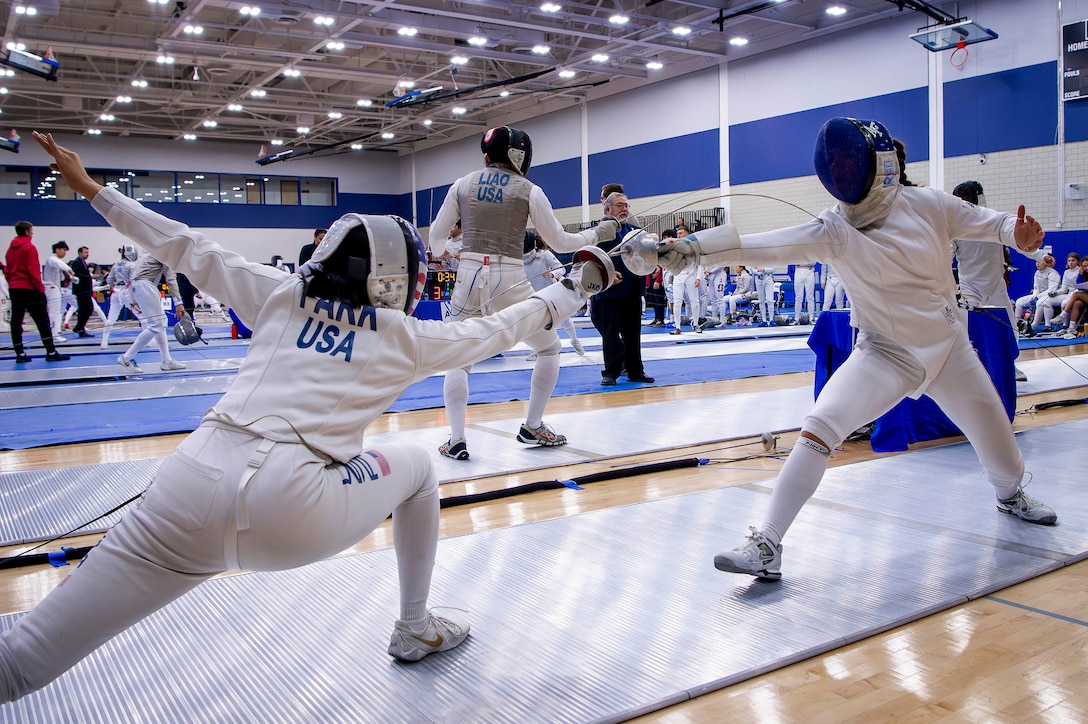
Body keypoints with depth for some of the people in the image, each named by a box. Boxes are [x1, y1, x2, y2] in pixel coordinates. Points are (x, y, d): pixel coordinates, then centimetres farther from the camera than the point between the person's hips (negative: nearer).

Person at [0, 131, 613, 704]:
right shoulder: (408, 337, 14)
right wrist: (576, 288, 43)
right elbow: (499, 329, 27)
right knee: (417, 466, 27)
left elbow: (187, 248, 27)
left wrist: (90, 188, 39)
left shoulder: (282, 295, 20)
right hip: (292, 511, -2)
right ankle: (416, 628, 40)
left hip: (191, 489, 3)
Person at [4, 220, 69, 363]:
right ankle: (51, 352, -5)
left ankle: (20, 354, 7)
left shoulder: (10, 249, 12)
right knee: (43, 321, -4)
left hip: (14, 289, 7)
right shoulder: (29, 247, -9)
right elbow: (33, 270, -15)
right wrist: (41, 288, -12)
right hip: (29, 289, -7)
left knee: (16, 322, 7)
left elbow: (6, 271, 14)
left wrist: (12, 284, 19)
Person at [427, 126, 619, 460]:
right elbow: (560, 243, 4)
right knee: (550, 349, 19)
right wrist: (599, 233, 20)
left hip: (469, 278, 3)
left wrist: (441, 250, 36)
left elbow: (437, 238, 12)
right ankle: (532, 427, 18)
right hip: (509, 281, -2)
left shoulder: (462, 184, 8)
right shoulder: (528, 190, 1)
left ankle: (456, 439, -1)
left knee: (458, 361, 16)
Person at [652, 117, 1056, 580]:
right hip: (884, 355, -2)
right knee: (818, 429, -24)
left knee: (992, 430, 17)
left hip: (948, 348, 3)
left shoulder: (929, 205, -12)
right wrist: (692, 248, -46)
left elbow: (987, 223, 2)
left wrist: (1019, 234, -22)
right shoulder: (834, 230, -18)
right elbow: (769, 245, -32)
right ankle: (767, 546, -22)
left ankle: (1011, 494, 55)